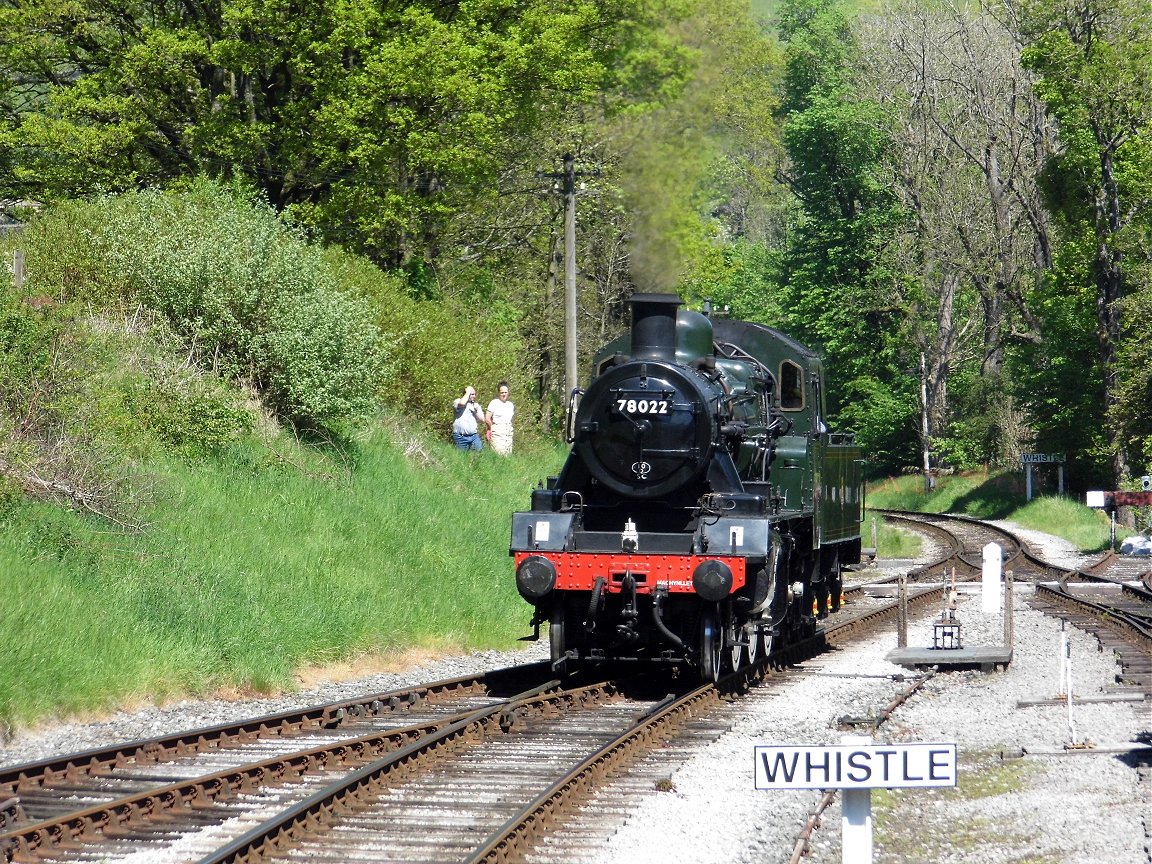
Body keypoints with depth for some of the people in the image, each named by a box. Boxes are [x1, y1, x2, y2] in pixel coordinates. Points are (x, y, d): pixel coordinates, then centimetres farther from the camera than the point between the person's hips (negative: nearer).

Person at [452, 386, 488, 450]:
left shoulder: (476, 406, 16)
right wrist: (468, 392, -10)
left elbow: (482, 420, 11)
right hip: (460, 437, -4)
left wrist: (476, 411, -6)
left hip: (474, 436, 4)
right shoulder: (458, 402, 2)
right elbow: (462, 403, -25)